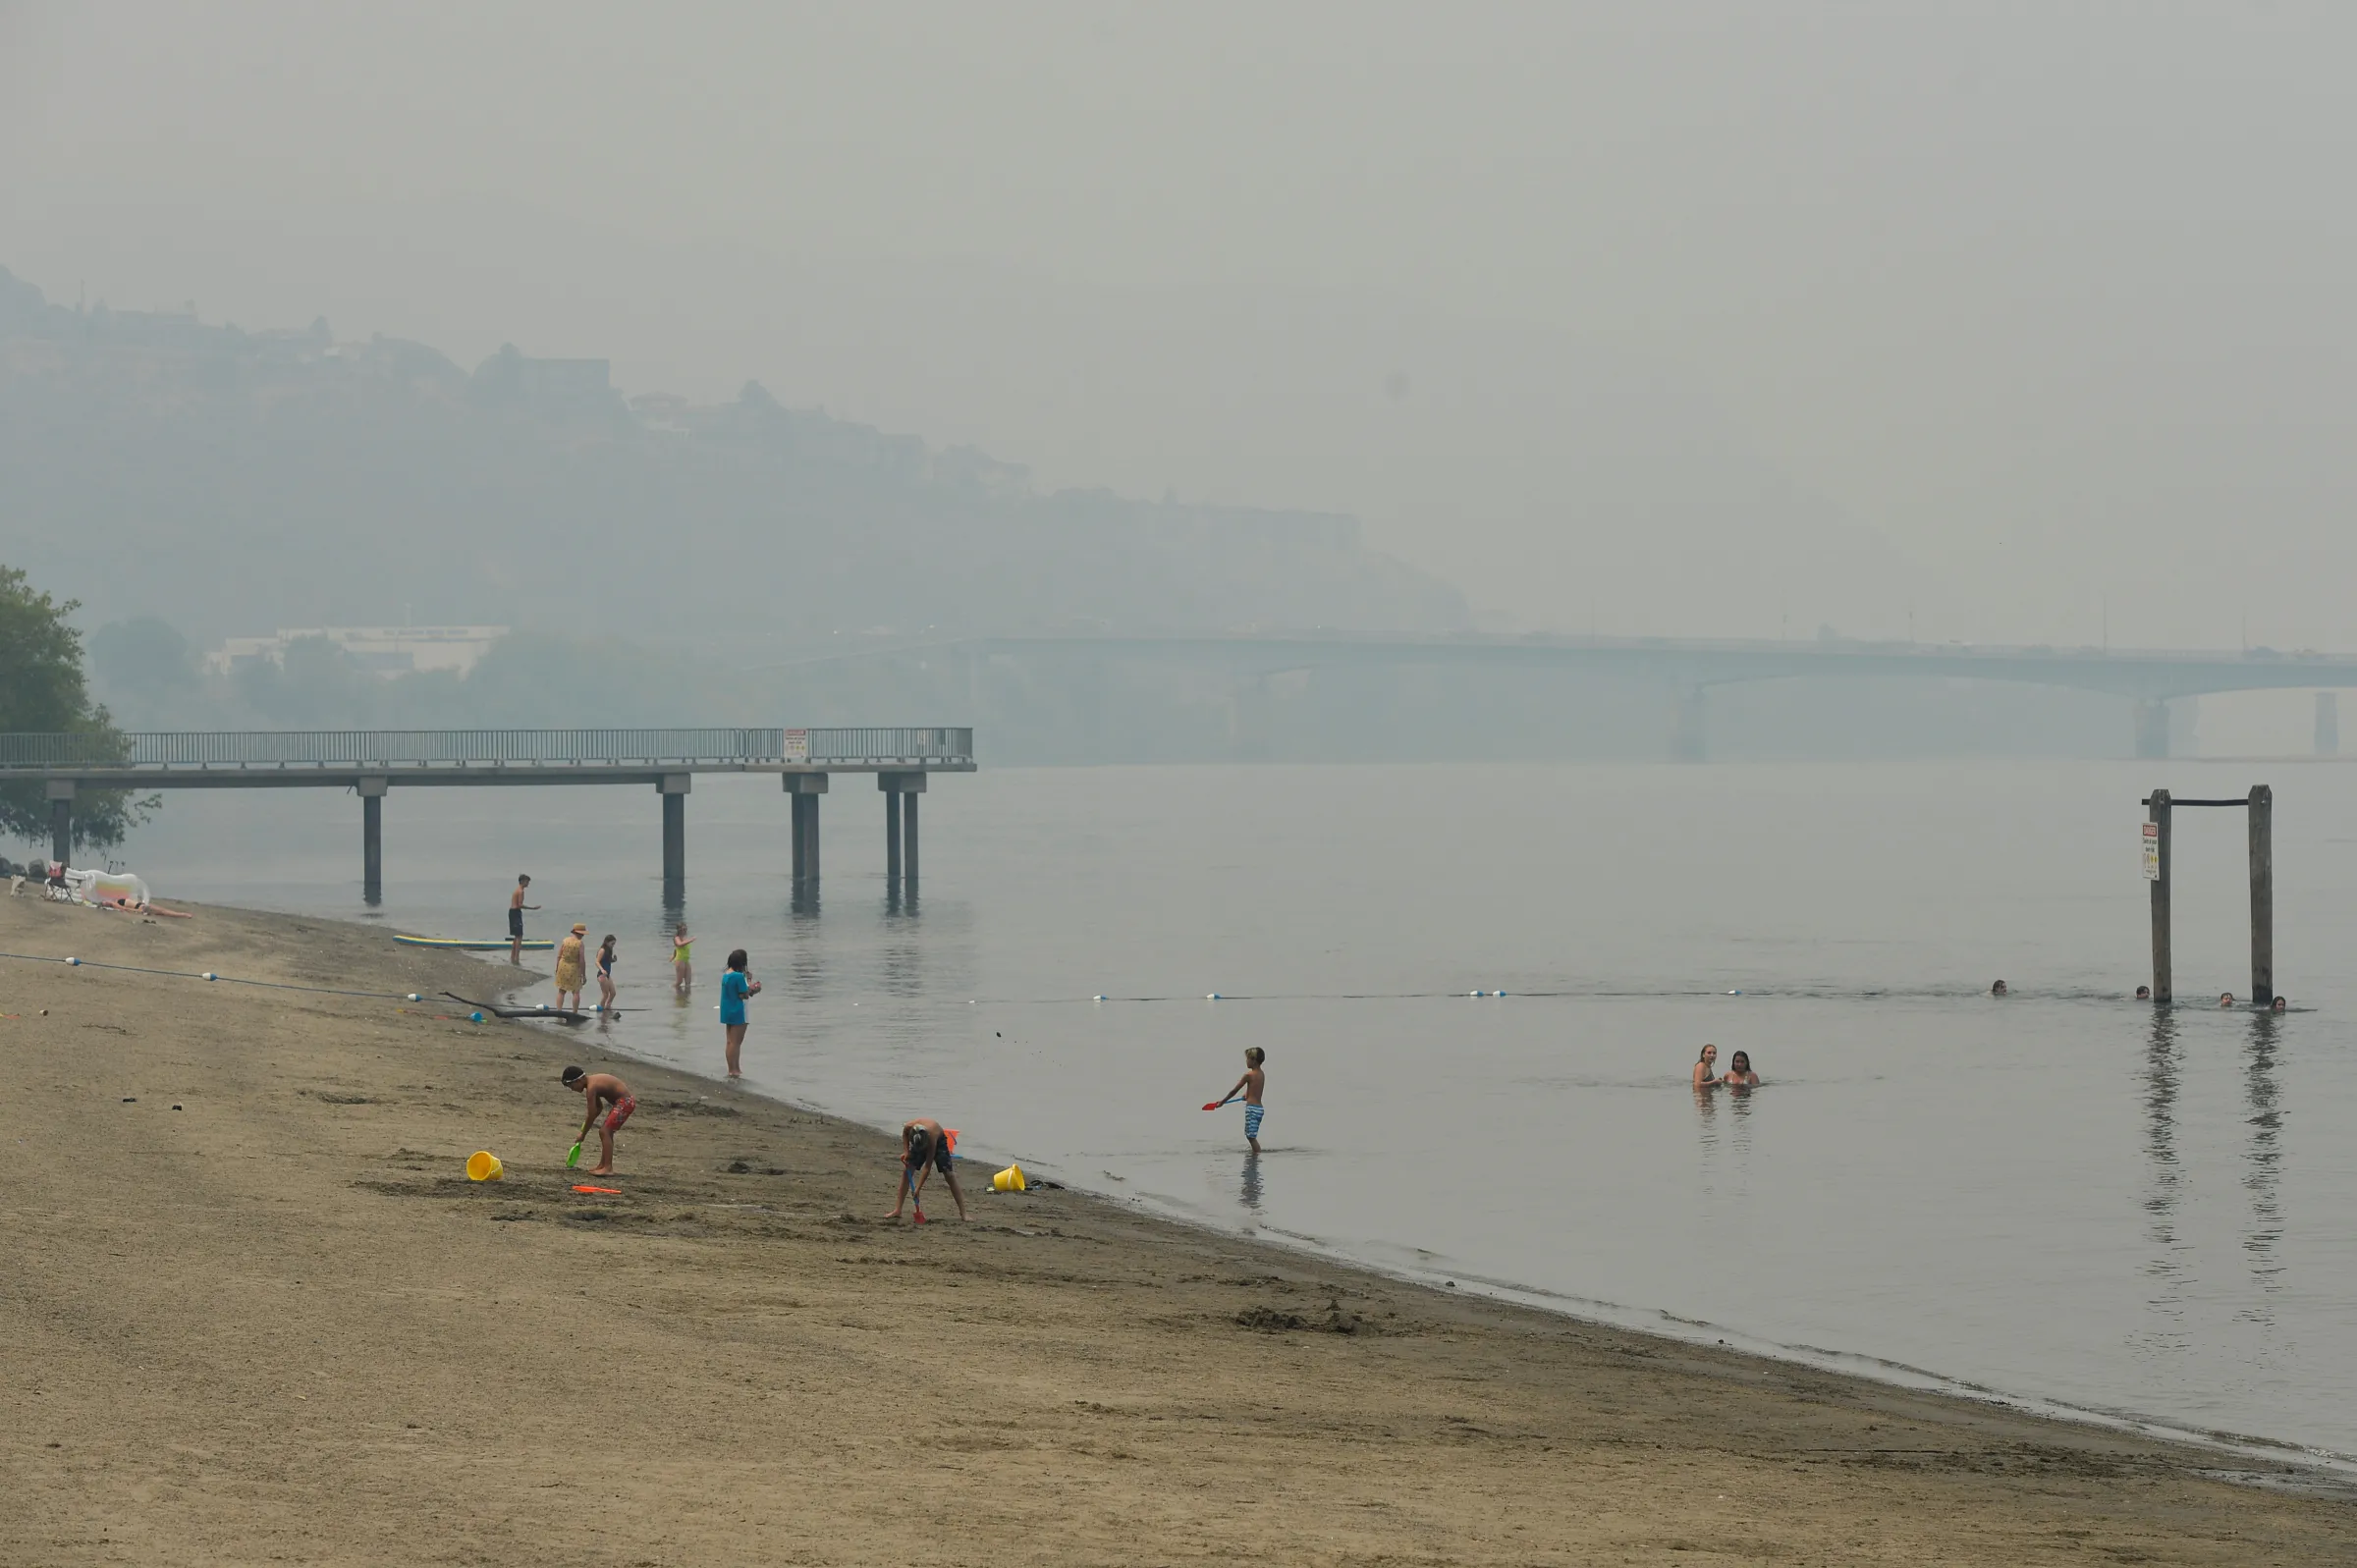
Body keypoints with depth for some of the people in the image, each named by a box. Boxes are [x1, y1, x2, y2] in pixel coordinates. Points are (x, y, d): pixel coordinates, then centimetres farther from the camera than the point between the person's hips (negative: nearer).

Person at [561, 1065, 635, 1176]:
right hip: (626, 1101, 10)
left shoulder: (591, 1088, -20)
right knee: (606, 1132, 18)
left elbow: (592, 1115, -16)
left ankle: (608, 1168, -14)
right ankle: (603, 1165, 28)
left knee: (605, 1131, -12)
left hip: (625, 1102, -10)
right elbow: (598, 1107, 21)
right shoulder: (593, 1081, 11)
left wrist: (582, 1135, -6)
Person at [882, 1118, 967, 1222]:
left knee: (949, 1174, -13)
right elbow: (905, 1134, -5)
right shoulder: (908, 1127, -36)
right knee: (906, 1171, -9)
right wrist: (906, 1152, -17)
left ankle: (963, 1213, -9)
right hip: (918, 1142, 3)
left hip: (938, 1140, -3)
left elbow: (927, 1167, -35)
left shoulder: (931, 1137, -42)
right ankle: (897, 1210, -4)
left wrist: (918, 1189, -34)